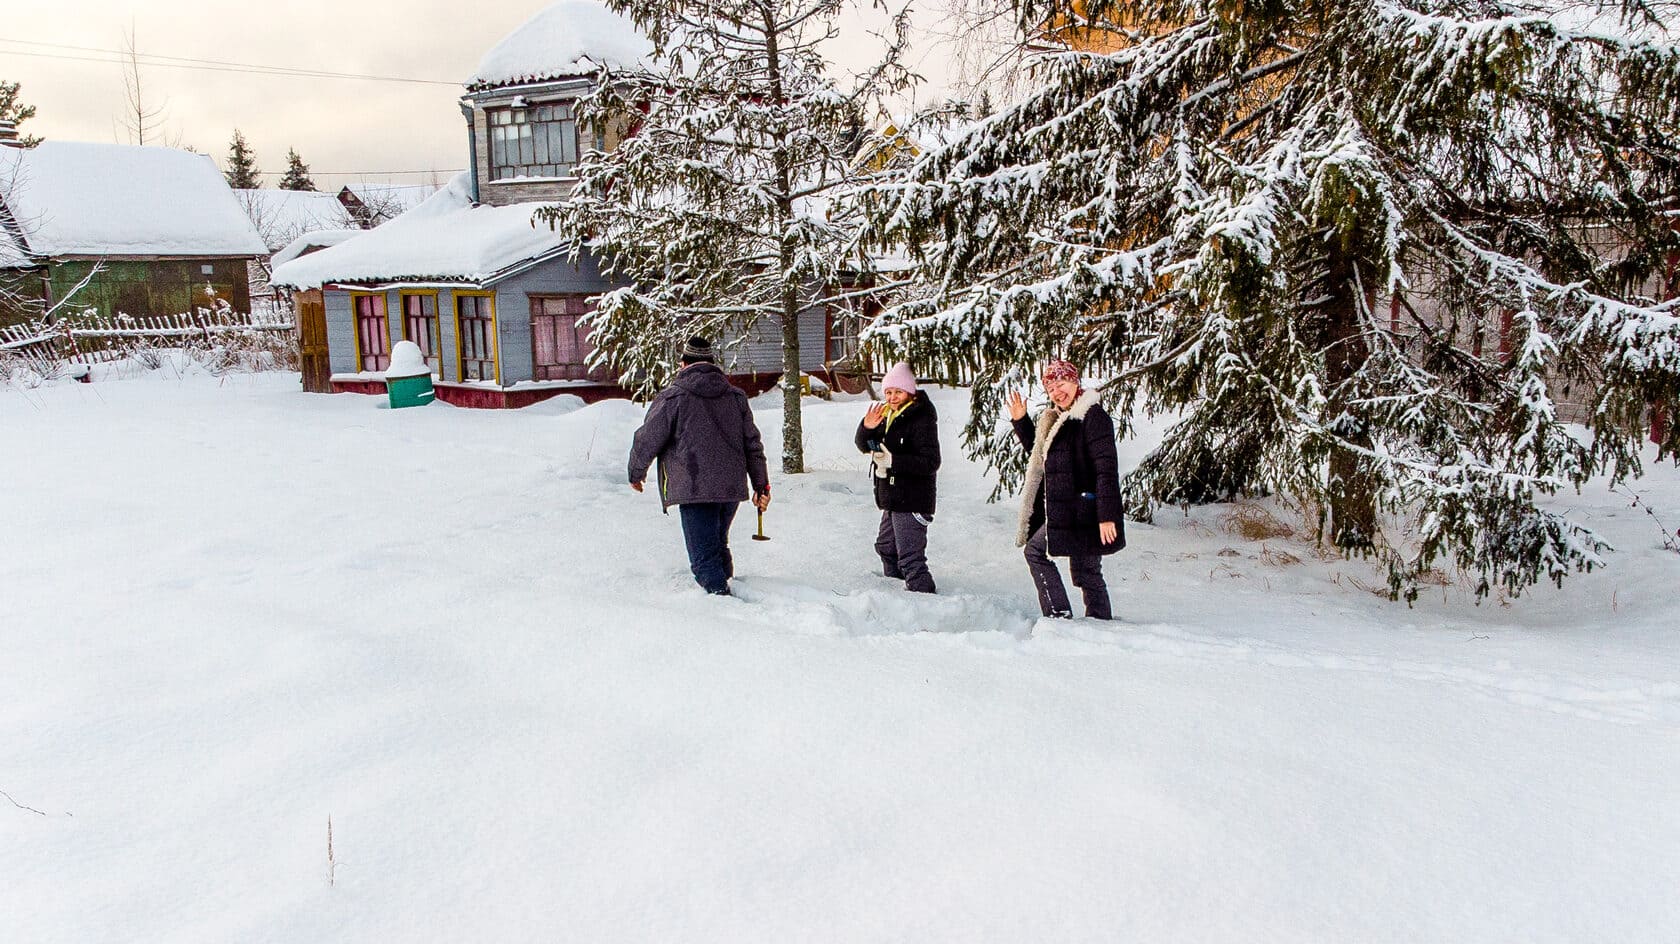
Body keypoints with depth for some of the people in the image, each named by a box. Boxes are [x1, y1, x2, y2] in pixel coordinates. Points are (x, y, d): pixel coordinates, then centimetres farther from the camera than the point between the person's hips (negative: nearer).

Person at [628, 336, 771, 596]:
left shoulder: (672, 397, -5)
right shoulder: (736, 396, 11)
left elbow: (647, 440, -1)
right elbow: (753, 445, 13)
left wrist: (636, 472, 16)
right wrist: (761, 485, 18)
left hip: (694, 489, -6)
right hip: (733, 488, 6)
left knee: (704, 556, -2)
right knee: (719, 545, 23)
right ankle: (724, 588, 33)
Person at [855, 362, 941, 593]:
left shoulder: (922, 420, -17)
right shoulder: (887, 415, 9)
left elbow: (930, 462, -24)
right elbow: (865, 446, 8)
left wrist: (893, 461, -27)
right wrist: (867, 428, -14)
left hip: (912, 501, -10)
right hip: (892, 499, 10)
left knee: (910, 558, -13)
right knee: (886, 548, 27)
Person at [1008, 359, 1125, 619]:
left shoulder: (1092, 416, -12)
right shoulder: (1058, 419, 17)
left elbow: (1106, 468, -19)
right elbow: (1038, 452, 32)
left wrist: (1107, 515, -25)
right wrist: (1020, 421, 19)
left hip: (1081, 510, -9)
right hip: (1065, 508, 9)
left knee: (1035, 550, -6)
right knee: (1086, 569, 11)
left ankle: (1059, 615, -5)